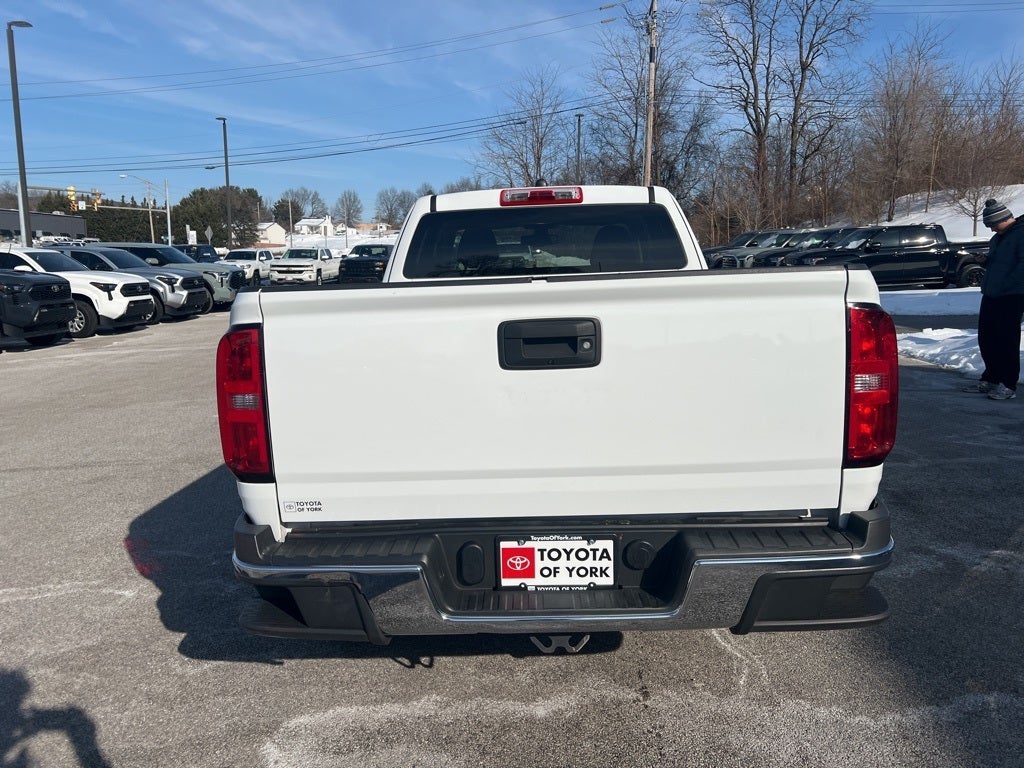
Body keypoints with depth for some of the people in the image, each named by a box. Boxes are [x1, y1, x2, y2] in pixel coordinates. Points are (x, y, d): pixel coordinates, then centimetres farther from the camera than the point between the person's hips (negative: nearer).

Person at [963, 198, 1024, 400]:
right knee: (986, 338, 10)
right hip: (991, 296, 9)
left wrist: (1005, 285, -19)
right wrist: (984, 261, 8)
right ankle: (990, 379, 22)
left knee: (1006, 340, -6)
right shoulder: (997, 239, 19)